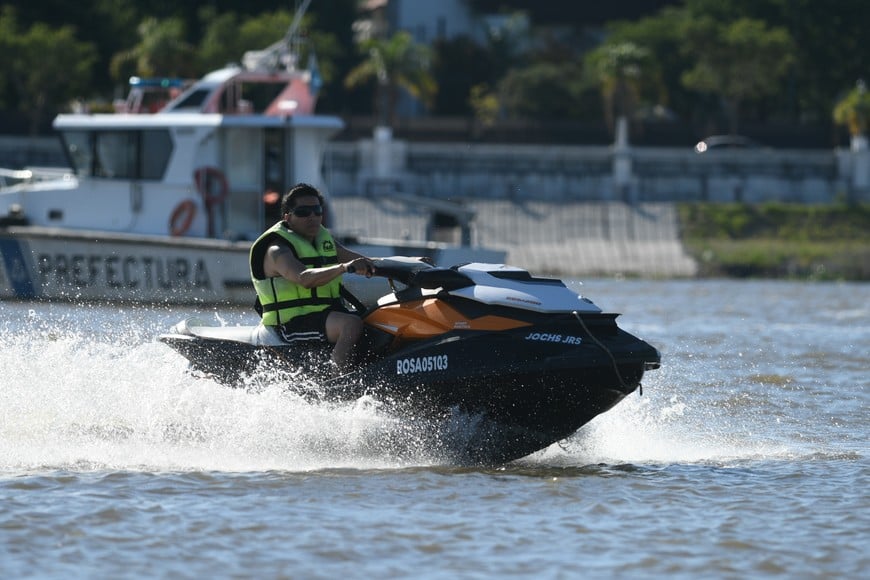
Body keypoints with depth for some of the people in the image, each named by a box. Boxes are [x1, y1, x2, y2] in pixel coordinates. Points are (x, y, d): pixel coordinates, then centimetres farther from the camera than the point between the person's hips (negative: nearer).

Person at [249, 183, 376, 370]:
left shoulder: (324, 240, 16)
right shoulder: (277, 250, -11)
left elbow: (366, 263, 18)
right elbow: (304, 278, -30)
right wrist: (343, 268, -44)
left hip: (328, 315, 9)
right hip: (293, 324, -9)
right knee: (352, 324, -32)